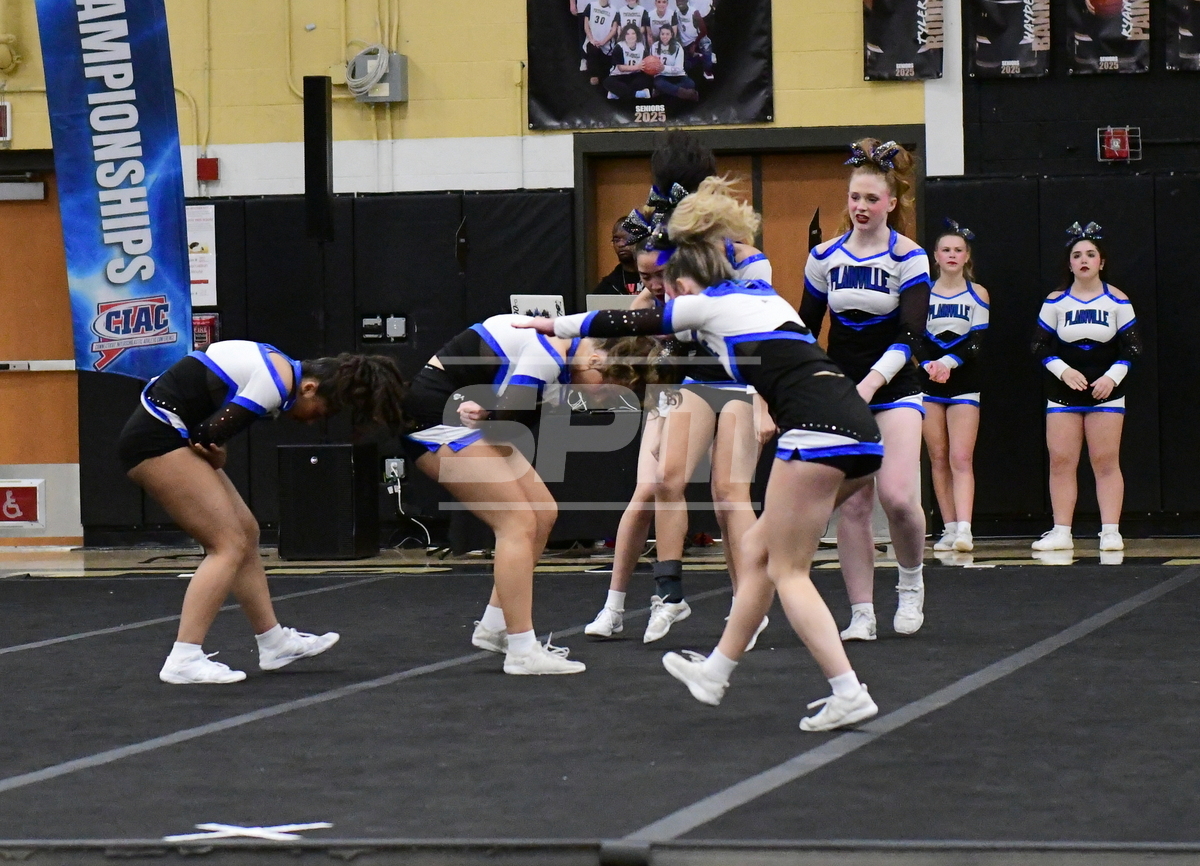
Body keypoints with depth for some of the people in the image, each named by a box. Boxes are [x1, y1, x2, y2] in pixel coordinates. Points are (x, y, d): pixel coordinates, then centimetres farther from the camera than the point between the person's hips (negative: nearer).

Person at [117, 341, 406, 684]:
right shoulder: (276, 386, -19)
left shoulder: (278, 368, 12)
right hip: (156, 440, -11)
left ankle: (274, 643, 25)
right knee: (229, 544, -11)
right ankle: (183, 660, -16)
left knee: (245, 532, 15)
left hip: (160, 434, 11)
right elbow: (208, 436, -20)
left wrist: (212, 457, -4)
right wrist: (216, 458, 0)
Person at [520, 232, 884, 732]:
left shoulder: (708, 304, 8)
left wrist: (556, 325, 32)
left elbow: (627, 323, 18)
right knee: (758, 548, 17)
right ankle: (714, 674, 25)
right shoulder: (760, 297, 28)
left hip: (817, 430, -9)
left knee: (787, 572, -2)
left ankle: (848, 694, -11)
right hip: (860, 430, 9)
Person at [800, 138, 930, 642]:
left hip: (894, 392, -3)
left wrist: (871, 383, -28)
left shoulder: (909, 259, -6)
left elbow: (910, 335, -15)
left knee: (897, 496, -19)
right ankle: (861, 615, 5)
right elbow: (804, 328, 12)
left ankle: (911, 583, 8)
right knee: (851, 506, -1)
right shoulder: (825, 258, 4)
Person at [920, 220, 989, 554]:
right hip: (928, 385, 2)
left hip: (964, 385, -2)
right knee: (939, 458, 2)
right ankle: (949, 529, 5)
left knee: (961, 459, -12)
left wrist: (948, 362, -20)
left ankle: (964, 529, -22)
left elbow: (976, 341, -5)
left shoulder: (978, 294, 4)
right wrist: (928, 365, -20)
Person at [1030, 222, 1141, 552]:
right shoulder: (1055, 302, 5)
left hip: (1105, 393, -1)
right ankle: (1061, 533, 0)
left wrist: (1113, 377, -12)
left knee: (1106, 463, -5)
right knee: (1060, 462, -4)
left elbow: (1132, 347, 2)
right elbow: (1040, 345, 3)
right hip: (1063, 394, 1)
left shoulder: (1117, 301, 2)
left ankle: (1110, 532, -4)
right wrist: (1064, 370, -12)